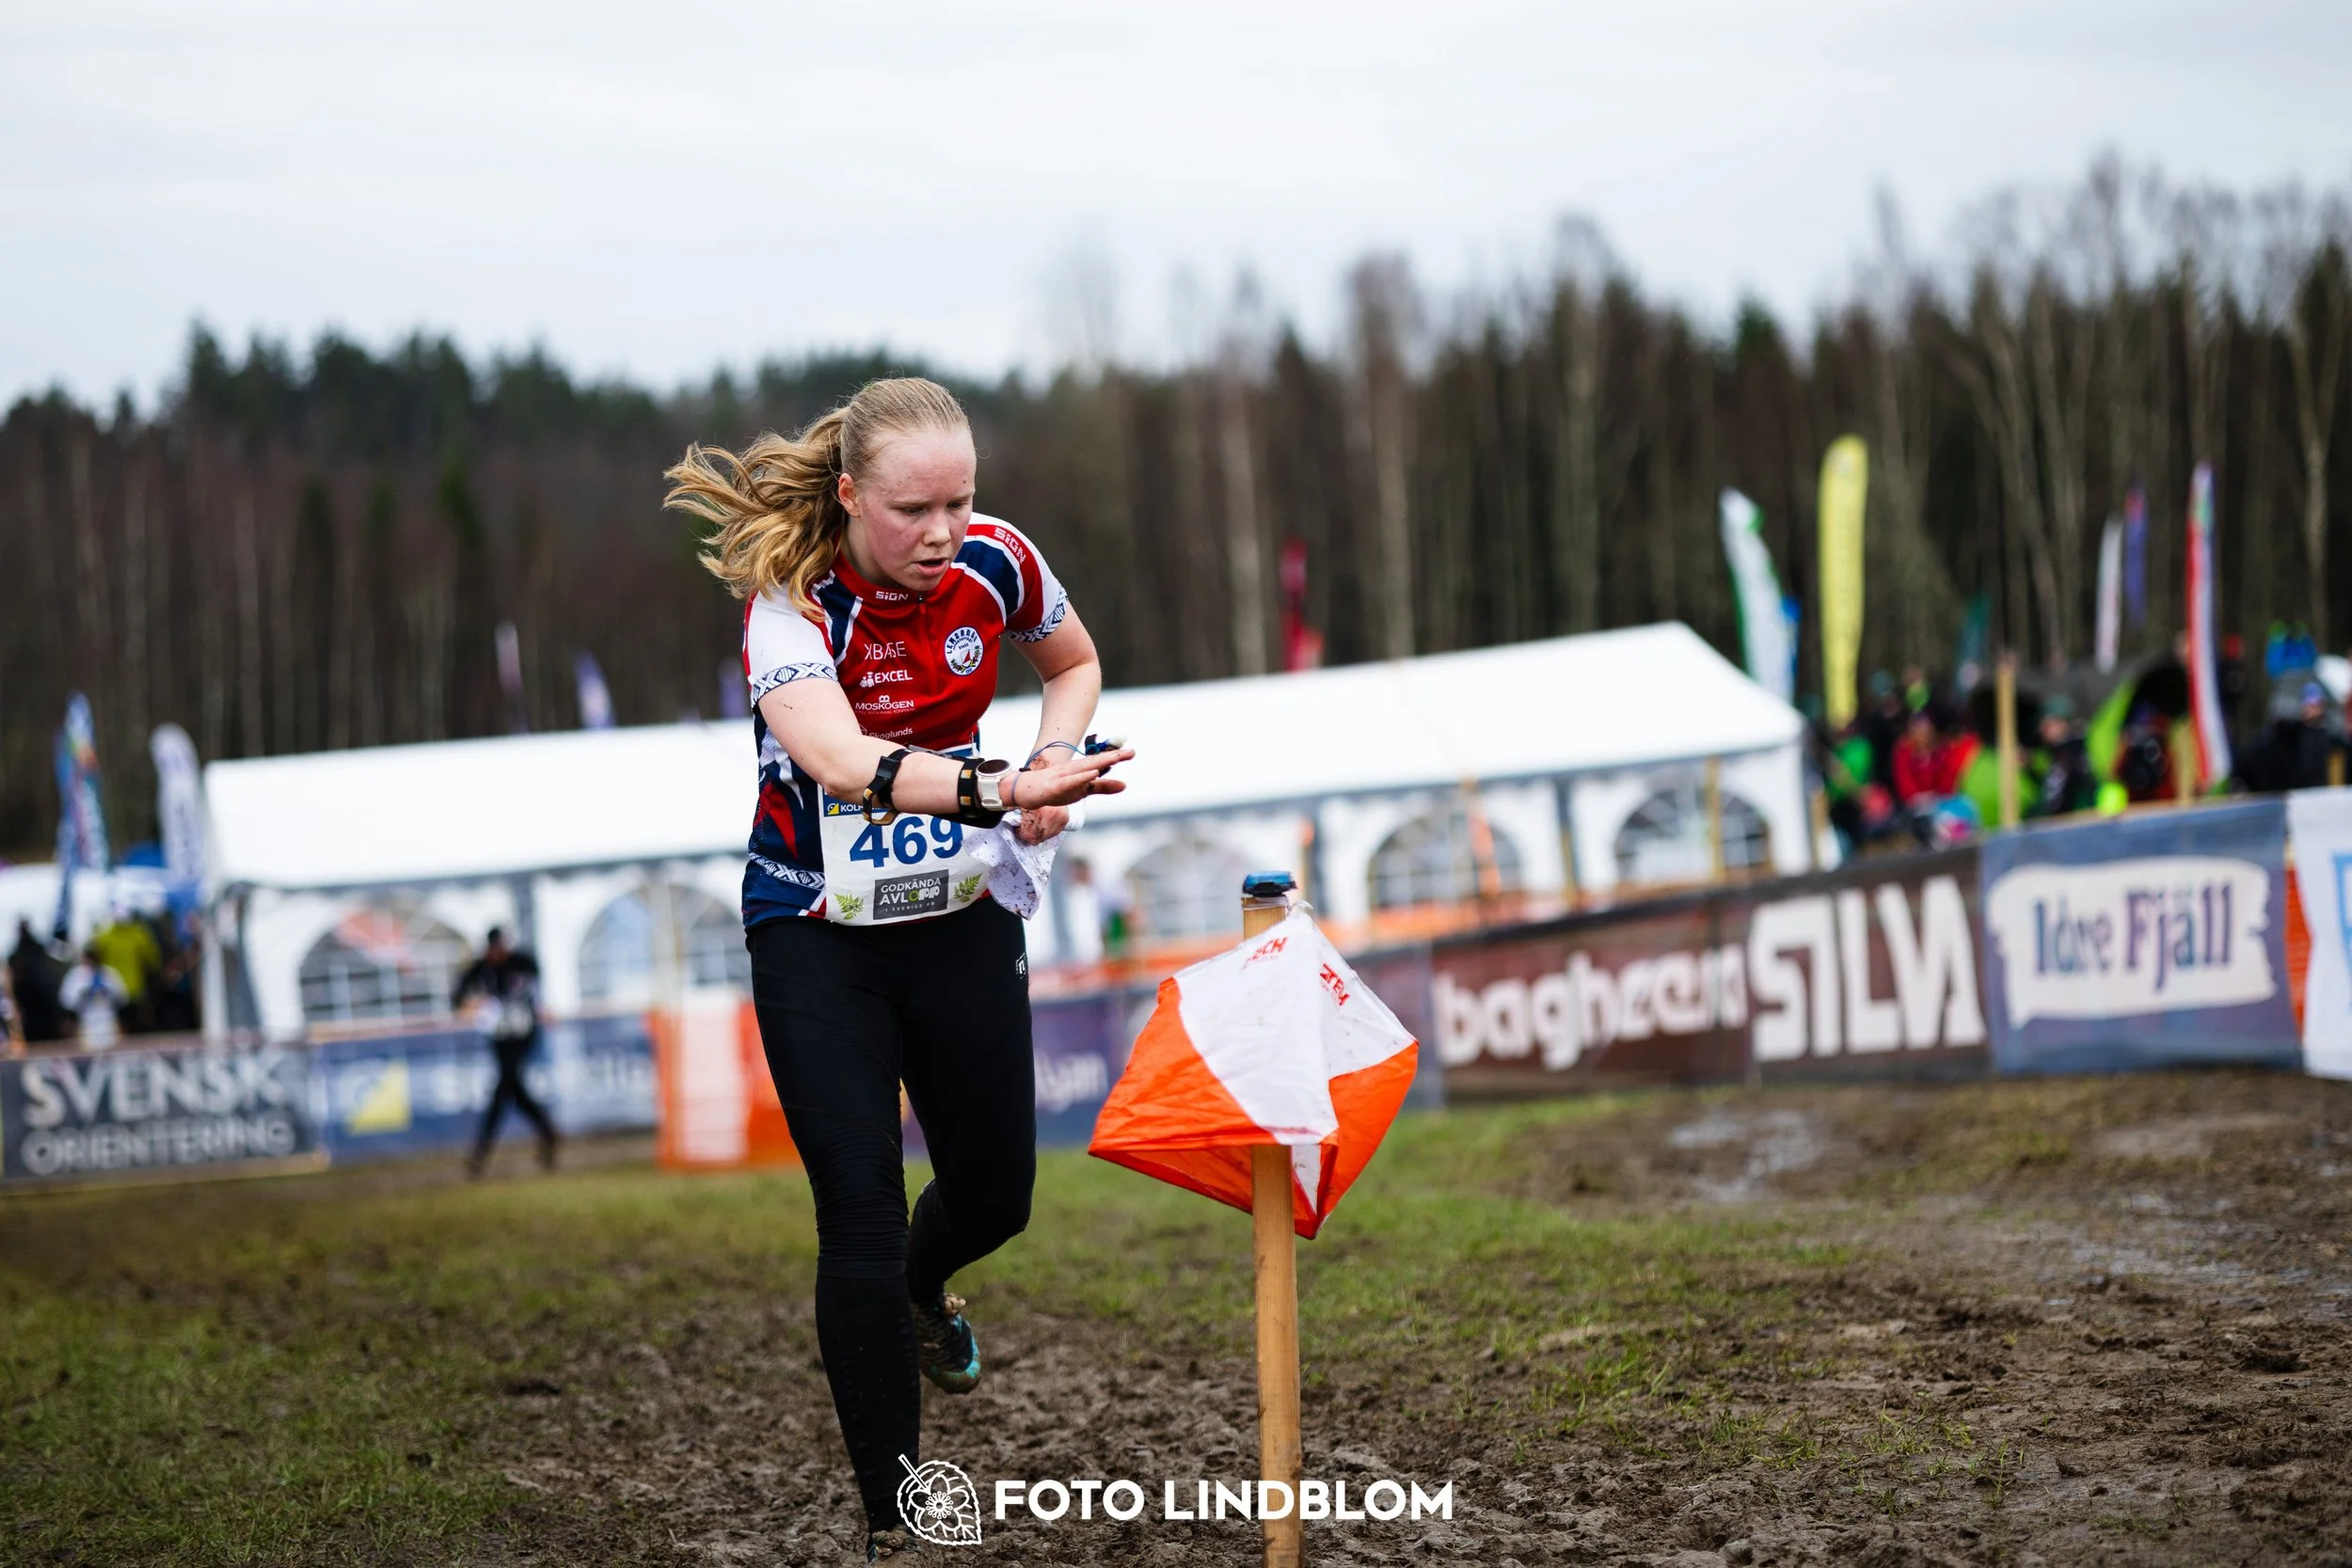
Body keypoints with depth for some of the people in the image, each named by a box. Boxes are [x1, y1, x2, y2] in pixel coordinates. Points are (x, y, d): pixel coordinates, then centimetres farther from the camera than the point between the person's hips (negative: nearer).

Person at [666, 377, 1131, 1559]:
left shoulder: (996, 564, -11)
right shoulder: (791, 604, -26)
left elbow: (1075, 665, 11)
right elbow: (841, 761, -44)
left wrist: (1055, 759, -10)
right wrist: (993, 790, -60)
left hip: (959, 918, 4)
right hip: (817, 933, -4)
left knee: (995, 1192, 13)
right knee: (860, 1216, -12)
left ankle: (920, 1290, 52)